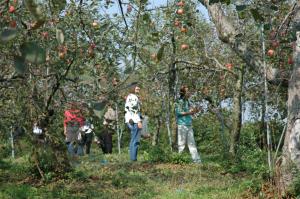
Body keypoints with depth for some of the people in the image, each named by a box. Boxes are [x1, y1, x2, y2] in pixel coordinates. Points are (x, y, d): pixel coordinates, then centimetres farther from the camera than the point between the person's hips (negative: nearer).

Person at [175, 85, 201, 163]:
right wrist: (189, 112, -18)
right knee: (181, 143, -4)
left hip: (189, 125, 7)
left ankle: (197, 160, 4)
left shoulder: (188, 101, 16)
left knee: (191, 142, 5)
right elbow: (178, 112, -14)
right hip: (182, 124, -7)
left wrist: (194, 111, 2)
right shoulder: (179, 101, -7)